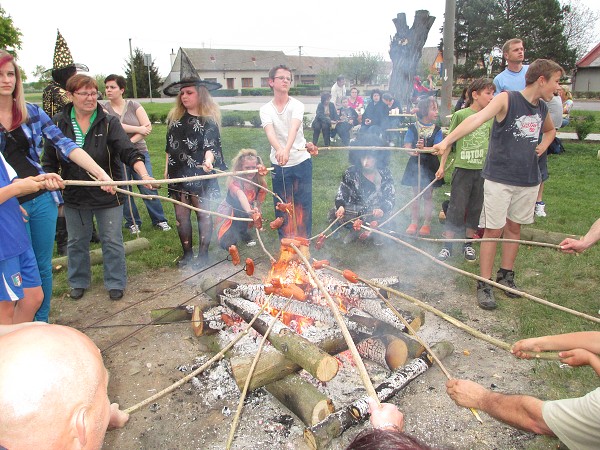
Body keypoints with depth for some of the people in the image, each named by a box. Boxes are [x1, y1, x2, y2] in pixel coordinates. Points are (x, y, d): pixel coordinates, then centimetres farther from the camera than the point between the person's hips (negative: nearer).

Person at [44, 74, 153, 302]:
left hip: (108, 194, -2)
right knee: (77, 242, 17)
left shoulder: (109, 122, -9)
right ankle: (78, 282, 37)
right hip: (74, 195, 3)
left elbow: (129, 152, -19)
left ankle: (115, 283, 26)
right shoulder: (59, 123, -2)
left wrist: (144, 175, -34)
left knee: (112, 241, 8)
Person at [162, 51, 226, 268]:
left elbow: (210, 146, -13)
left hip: (201, 173, -5)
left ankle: (203, 254, 17)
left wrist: (208, 160, -34)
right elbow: (169, 147, 15)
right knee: (181, 214, 8)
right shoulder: (175, 117, 9)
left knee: (203, 213, 3)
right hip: (178, 173, 5)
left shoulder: (209, 119, -6)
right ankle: (187, 253, 22)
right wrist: (167, 169, 14)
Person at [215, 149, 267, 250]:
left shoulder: (259, 183, -13)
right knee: (227, 244, -23)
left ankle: (243, 233, 5)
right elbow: (240, 195, -50)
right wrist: (248, 210, -66)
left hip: (245, 215, 7)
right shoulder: (235, 181, -29)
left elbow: (258, 203, -6)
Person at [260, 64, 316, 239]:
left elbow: (294, 129, -26)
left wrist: (287, 150, -46)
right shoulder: (266, 110, -2)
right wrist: (279, 150, -44)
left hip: (301, 161, -1)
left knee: (303, 204, 6)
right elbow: (270, 132, -22)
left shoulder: (297, 105, -6)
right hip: (278, 165, 1)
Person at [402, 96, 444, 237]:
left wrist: (423, 148, -27)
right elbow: (407, 146, -8)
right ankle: (414, 222, 18)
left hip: (430, 166, 0)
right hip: (415, 165, 0)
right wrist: (412, 151, -30)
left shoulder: (437, 130, -2)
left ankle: (426, 224, 17)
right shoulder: (413, 128, -4)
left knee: (428, 195, 6)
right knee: (416, 195, 8)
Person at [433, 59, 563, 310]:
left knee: (514, 228, 14)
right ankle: (485, 285, 7)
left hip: (528, 179, 6)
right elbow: (478, 119, -29)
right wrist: (447, 141, -44)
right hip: (499, 177, -6)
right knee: (493, 230, -2)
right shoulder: (507, 99, -11)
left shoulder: (542, 108, 9)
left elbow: (550, 130, 32)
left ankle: (506, 275, 30)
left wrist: (542, 147, 9)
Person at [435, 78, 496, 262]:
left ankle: (468, 244, 25)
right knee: (456, 208, -1)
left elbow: (491, 143, 17)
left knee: (476, 208, 11)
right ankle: (447, 246, 9)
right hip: (463, 169, -4)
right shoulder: (460, 115, -5)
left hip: (483, 169, 4)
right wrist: (442, 166, -1)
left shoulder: (490, 117, 7)